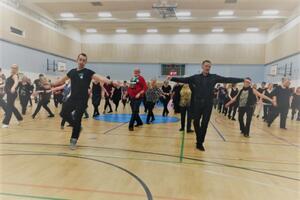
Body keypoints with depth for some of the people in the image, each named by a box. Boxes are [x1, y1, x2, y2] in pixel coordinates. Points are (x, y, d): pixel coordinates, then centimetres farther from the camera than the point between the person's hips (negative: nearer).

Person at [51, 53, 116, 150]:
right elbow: (62, 80, 26)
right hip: (72, 98, 5)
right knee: (64, 113, 5)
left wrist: (110, 82, -43)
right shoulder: (72, 71, 8)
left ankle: (73, 140, 17)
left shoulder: (88, 72, -8)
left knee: (77, 119, -1)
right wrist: (53, 84, 37)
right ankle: (77, 127, 28)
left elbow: (99, 78, -25)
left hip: (82, 100, -5)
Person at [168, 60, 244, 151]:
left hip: (208, 104, 0)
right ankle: (199, 141, 28)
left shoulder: (214, 77, 5)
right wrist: (172, 78, -8)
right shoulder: (196, 77, 5)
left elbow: (228, 79, 1)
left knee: (205, 124, 3)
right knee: (196, 122, 6)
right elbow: (184, 79, 2)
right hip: (197, 104, 0)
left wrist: (243, 80, -4)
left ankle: (200, 143, 17)